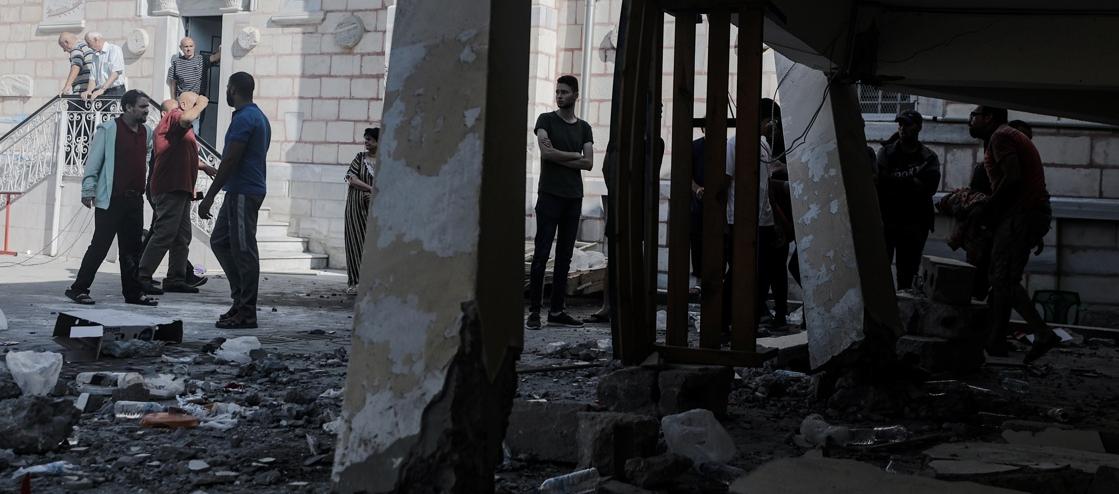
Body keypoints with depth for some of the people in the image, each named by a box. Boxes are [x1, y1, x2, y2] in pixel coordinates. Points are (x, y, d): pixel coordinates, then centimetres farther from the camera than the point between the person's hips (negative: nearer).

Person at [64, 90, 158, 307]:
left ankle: (133, 292, 16)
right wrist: (88, 191, -12)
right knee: (100, 245, -5)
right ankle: (79, 289, 4)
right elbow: (93, 161, -7)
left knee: (132, 248, 10)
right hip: (110, 199, -6)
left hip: (135, 199, 6)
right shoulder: (108, 129, -6)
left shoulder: (147, 132, 12)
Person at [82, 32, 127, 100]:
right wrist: (89, 91, -6)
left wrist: (102, 89, -21)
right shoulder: (95, 55, 21)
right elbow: (92, 77, 15)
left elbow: (115, 73, -14)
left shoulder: (114, 49, -2)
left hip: (115, 92, -6)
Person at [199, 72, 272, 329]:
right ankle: (241, 299, 17)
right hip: (244, 191, 10)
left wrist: (209, 197, -18)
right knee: (220, 241, 16)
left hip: (242, 193, -10)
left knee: (243, 250, -6)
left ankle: (246, 313, -1)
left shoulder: (243, 118, -15)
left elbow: (230, 160, -20)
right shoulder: (259, 116, 17)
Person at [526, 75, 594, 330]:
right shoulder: (546, 120, 4)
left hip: (574, 197, 4)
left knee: (565, 256, 5)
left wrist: (558, 157, -6)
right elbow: (546, 151, -12)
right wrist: (574, 155, -2)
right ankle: (534, 311, -3)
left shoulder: (584, 127, 14)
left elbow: (588, 163, 2)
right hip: (550, 194, -4)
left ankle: (556, 311, 10)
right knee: (542, 253, -6)